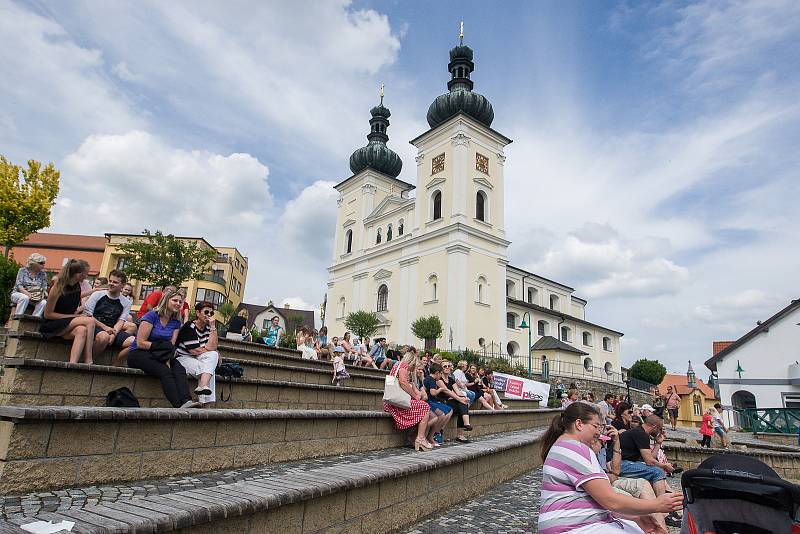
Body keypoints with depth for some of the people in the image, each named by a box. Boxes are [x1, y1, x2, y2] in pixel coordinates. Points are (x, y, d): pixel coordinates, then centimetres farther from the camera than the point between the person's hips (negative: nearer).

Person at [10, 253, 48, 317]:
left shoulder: (43, 274, 5)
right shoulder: (23, 270, -3)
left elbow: (44, 288, 4)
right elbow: (19, 286, -12)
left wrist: (42, 294, -20)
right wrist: (28, 294, -29)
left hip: (35, 298, 2)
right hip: (18, 294, -2)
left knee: (44, 302, -29)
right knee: (25, 297, -38)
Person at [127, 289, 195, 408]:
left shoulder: (176, 322, 8)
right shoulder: (152, 316, -9)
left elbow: (171, 346, 0)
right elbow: (140, 343, -14)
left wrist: (167, 360, -18)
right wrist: (162, 347, -15)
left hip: (160, 357, 5)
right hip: (138, 354, -5)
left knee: (180, 369, -27)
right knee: (164, 371, -33)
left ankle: (186, 402, -46)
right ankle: (178, 405, -43)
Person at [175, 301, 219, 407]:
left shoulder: (208, 328, 6)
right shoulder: (189, 327, -13)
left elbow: (212, 347, -10)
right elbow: (195, 351, -18)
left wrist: (213, 327, -13)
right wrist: (214, 352, -4)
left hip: (197, 360, 6)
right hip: (183, 358, -5)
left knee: (213, 355, -25)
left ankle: (203, 386, -42)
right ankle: (205, 404, -27)